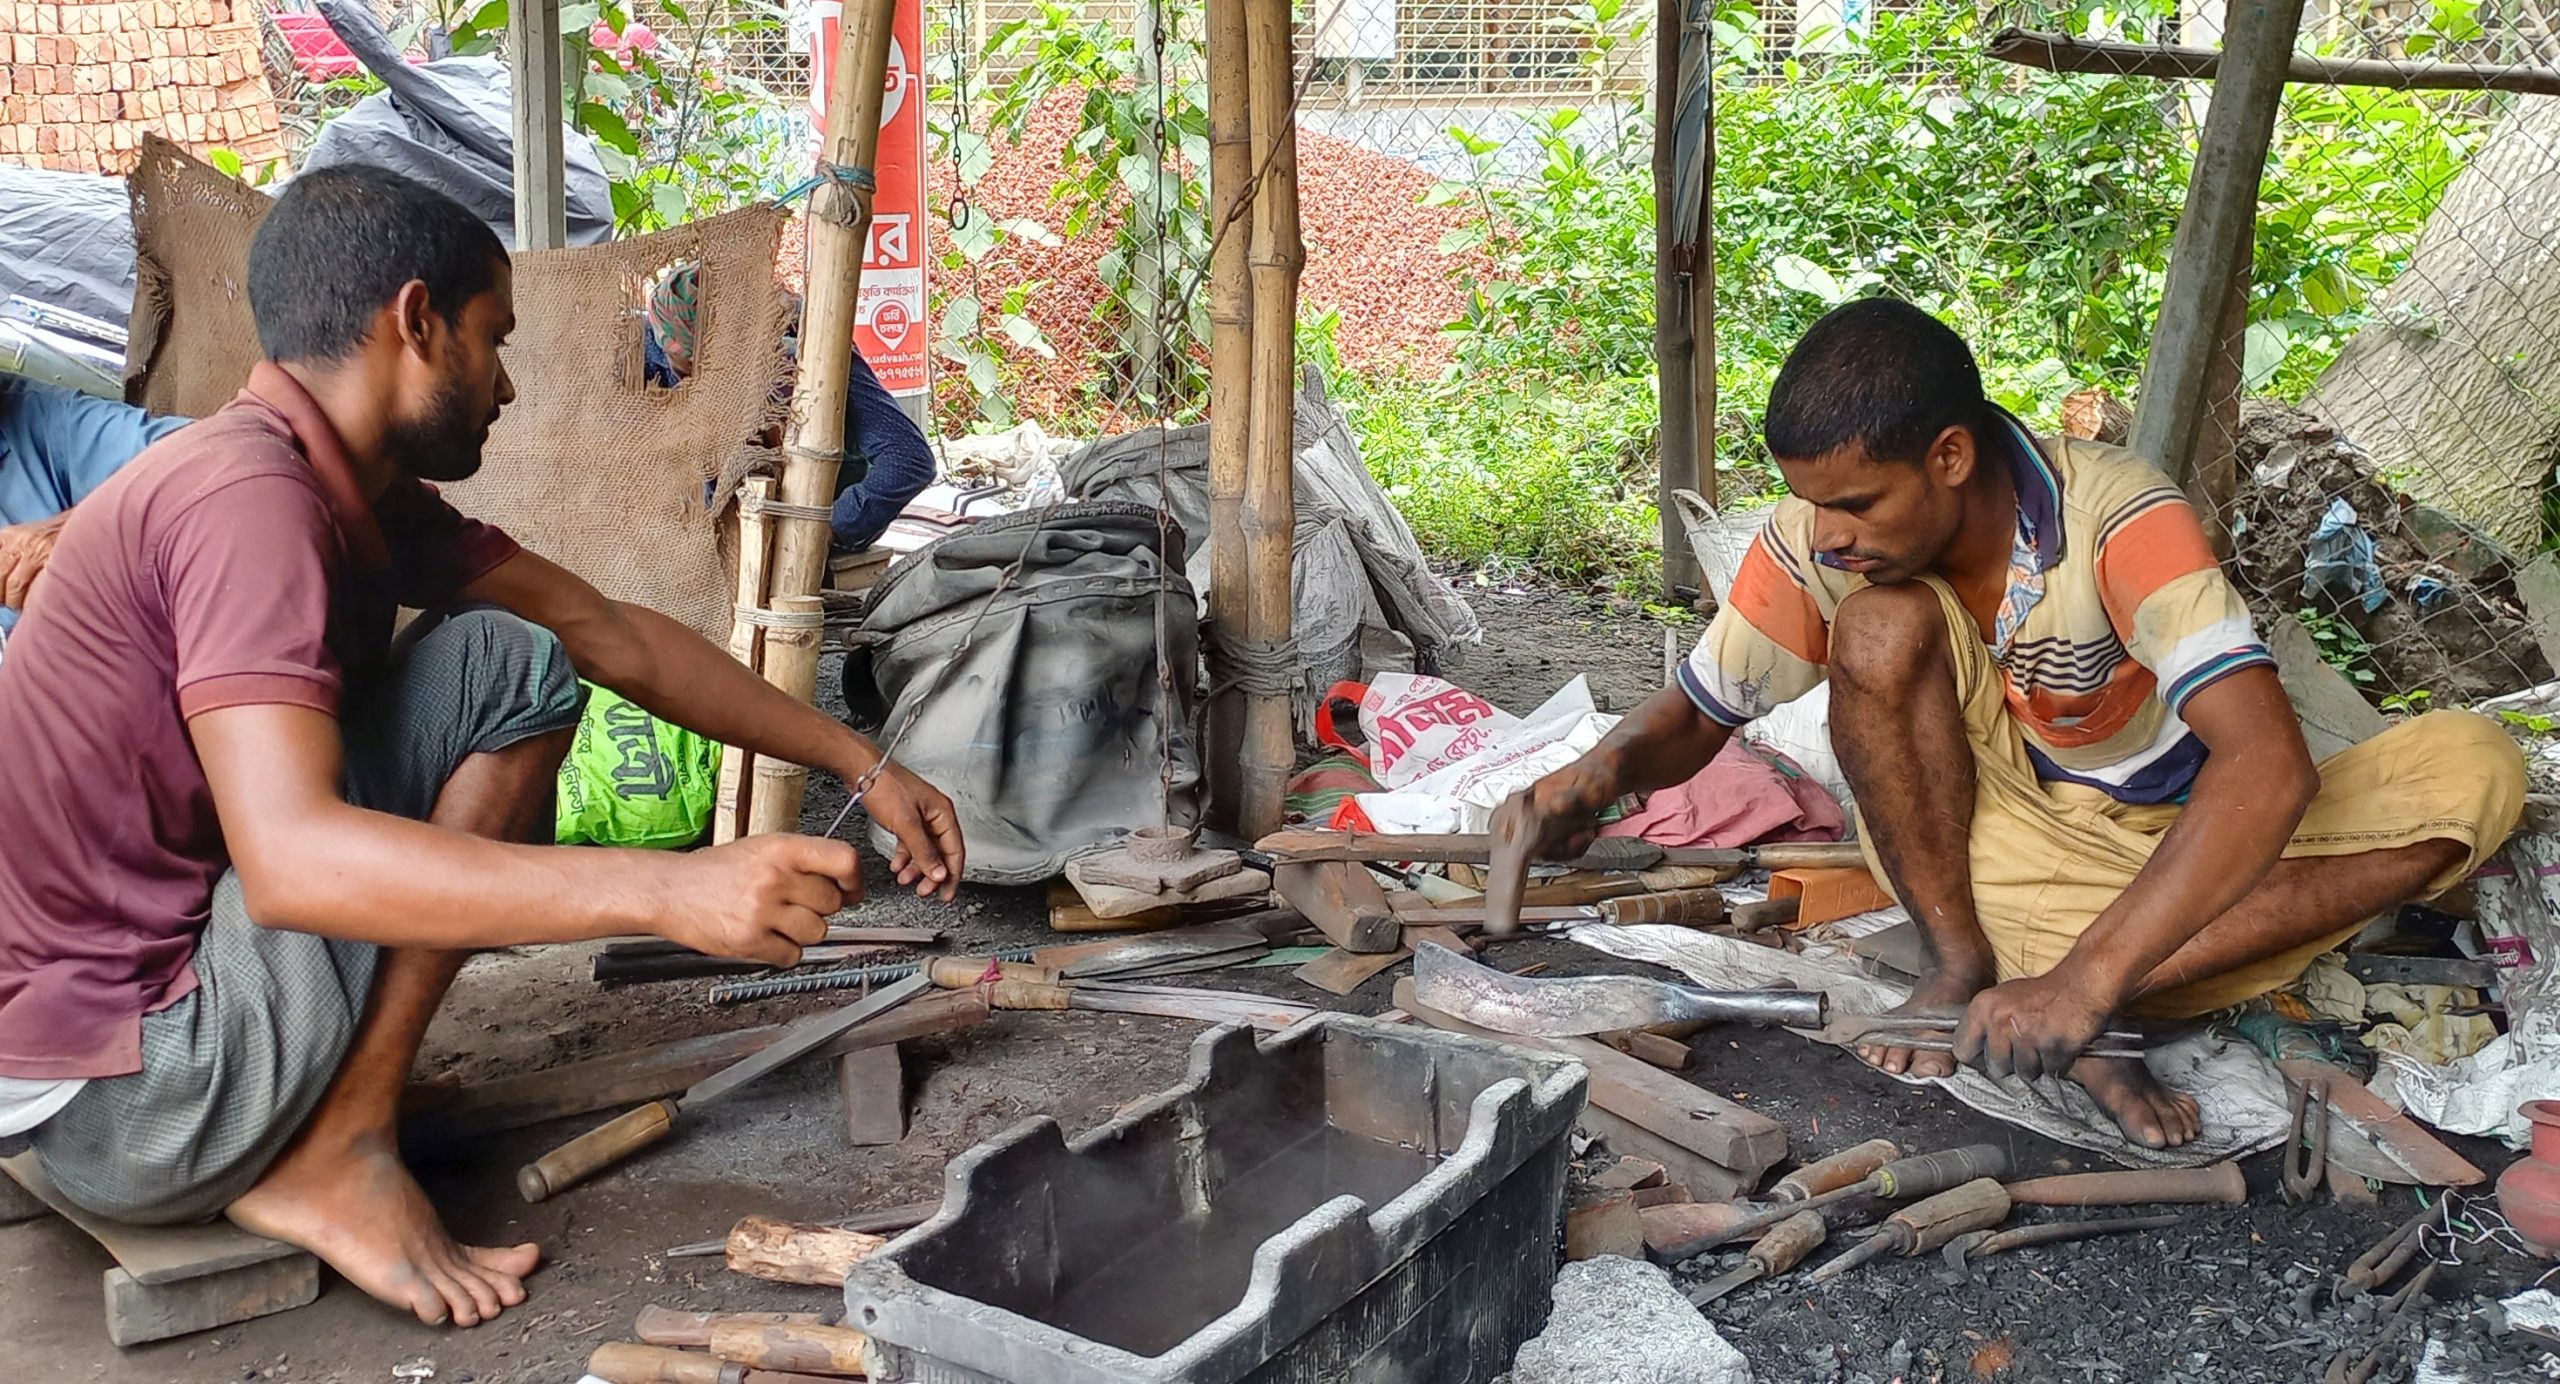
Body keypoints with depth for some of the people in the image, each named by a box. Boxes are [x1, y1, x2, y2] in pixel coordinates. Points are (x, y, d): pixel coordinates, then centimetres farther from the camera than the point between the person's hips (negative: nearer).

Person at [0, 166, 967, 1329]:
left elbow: (616, 637, 12)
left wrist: (864, 767, 11)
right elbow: (291, 856, -34)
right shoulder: (249, 494, -22)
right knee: (503, 668, -12)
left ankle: (298, 1131, 7)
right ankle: (334, 1154, -10)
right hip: (112, 1100, -9)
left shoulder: (359, 490, 8)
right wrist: (673, 893, -40)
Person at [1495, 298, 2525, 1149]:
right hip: (1992, 839, 1)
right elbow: (1698, 716, -1)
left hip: (2179, 845, 0)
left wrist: (2086, 980, -48)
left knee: (2474, 768, -27)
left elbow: (2270, 766, -38)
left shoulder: (2119, 520, -27)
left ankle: (2085, 1000, -33)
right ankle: (1966, 966, -20)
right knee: (1881, 625, -27)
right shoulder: (1815, 541, -15)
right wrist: (1608, 767, -27)